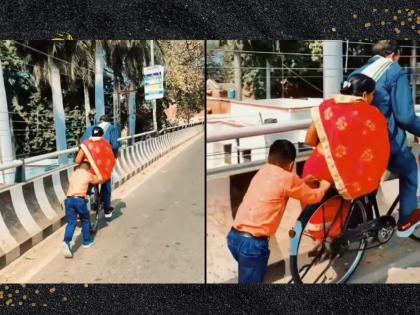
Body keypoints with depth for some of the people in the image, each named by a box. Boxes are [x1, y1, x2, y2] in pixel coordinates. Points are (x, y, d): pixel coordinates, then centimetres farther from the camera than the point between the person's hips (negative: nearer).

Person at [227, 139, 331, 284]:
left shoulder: (263, 172, 13)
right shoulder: (288, 178, -7)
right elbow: (313, 197, 9)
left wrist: (301, 182, 39)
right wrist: (324, 186, 28)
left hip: (234, 236, 8)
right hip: (253, 242, -8)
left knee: (256, 274, 29)